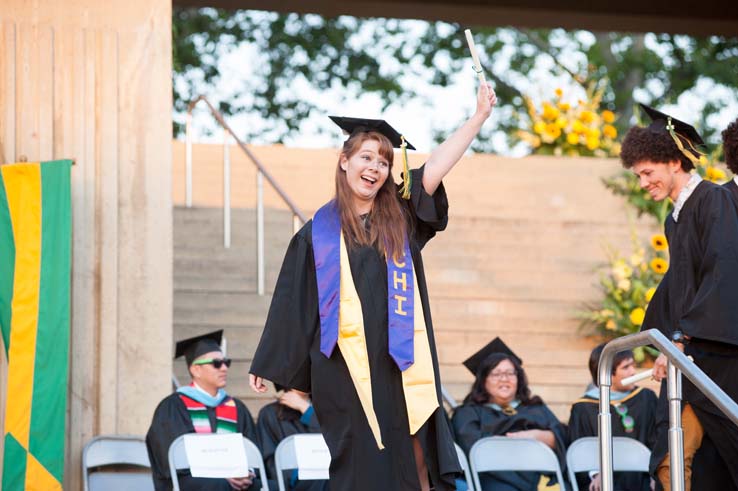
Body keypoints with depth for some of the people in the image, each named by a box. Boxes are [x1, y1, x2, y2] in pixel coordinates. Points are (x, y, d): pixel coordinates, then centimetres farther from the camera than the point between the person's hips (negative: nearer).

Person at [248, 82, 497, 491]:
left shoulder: (399, 219, 11)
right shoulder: (318, 233, 6)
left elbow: (435, 169, 1)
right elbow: (291, 303, 8)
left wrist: (478, 118, -8)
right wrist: (265, 366, 8)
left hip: (401, 367, 2)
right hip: (347, 369, -2)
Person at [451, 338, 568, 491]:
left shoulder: (537, 409, 31)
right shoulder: (469, 413, 23)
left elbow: (561, 437, 15)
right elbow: (472, 444, 2)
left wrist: (536, 435, -4)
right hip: (499, 477, -2)